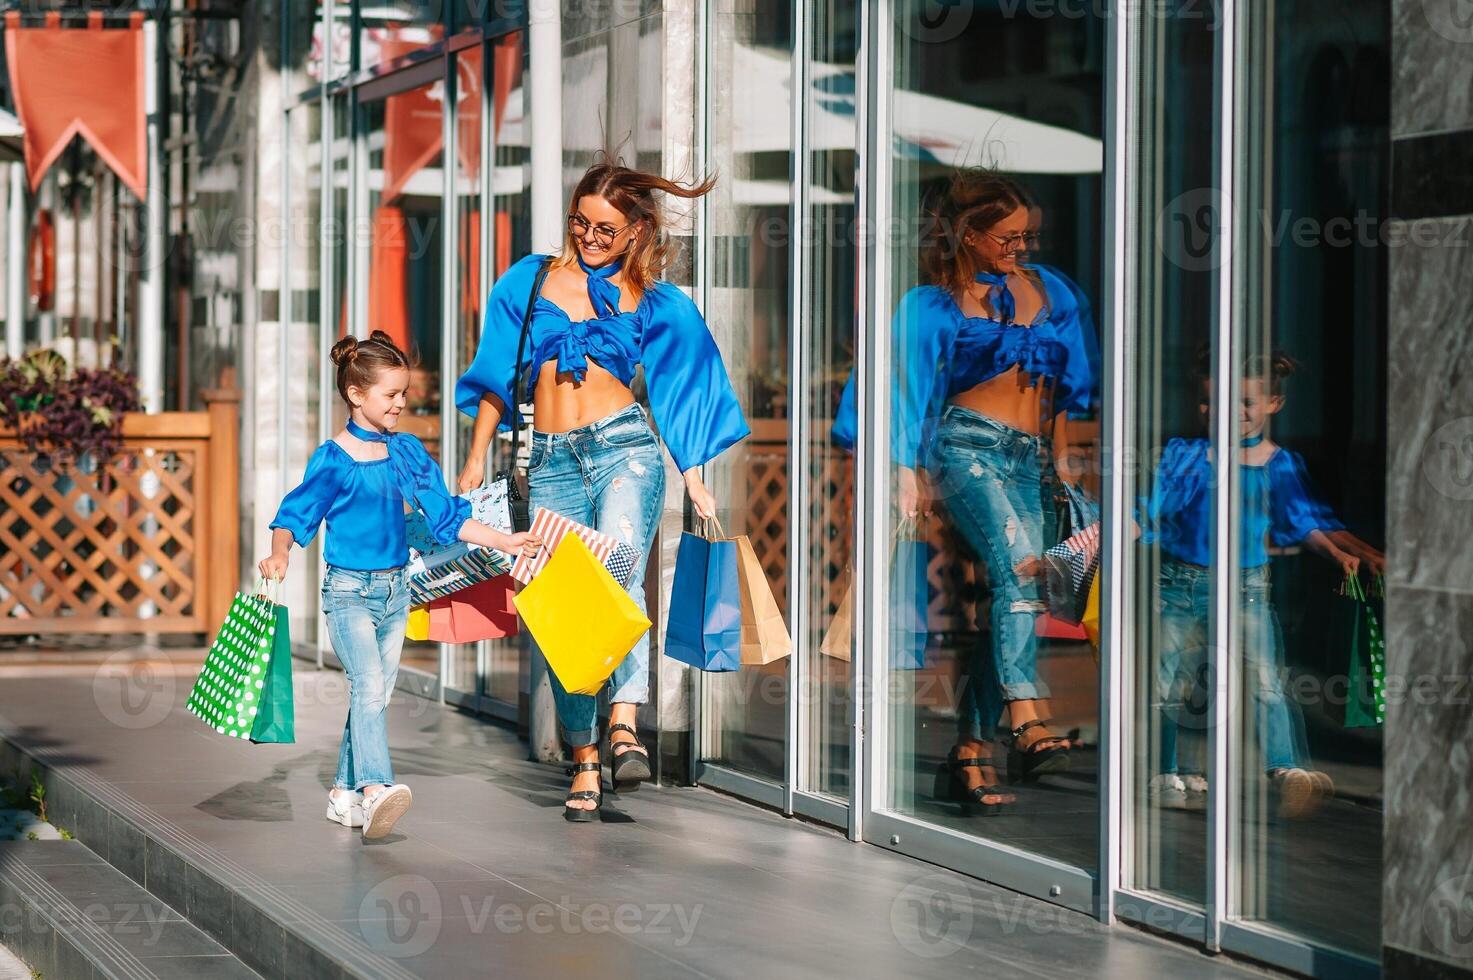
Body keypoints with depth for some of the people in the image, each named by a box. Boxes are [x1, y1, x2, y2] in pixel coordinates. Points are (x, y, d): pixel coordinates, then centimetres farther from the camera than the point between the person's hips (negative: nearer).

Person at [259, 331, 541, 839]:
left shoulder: (408, 451, 8)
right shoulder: (333, 459, -9)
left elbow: (447, 517, 11)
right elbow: (294, 515, -9)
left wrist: (506, 541, 4)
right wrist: (280, 553, -30)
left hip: (395, 590, 6)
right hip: (348, 591, -6)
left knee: (374, 694, 10)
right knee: (369, 684, -23)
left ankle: (344, 792, 21)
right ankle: (375, 789, -37)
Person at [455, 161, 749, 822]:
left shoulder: (653, 302, 10)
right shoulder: (532, 280, 14)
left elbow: (676, 391, 12)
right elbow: (499, 372, 19)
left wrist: (694, 479, 4)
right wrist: (476, 459, 18)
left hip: (623, 447, -2)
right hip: (551, 462, 2)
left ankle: (623, 722, -38)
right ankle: (584, 762, 5)